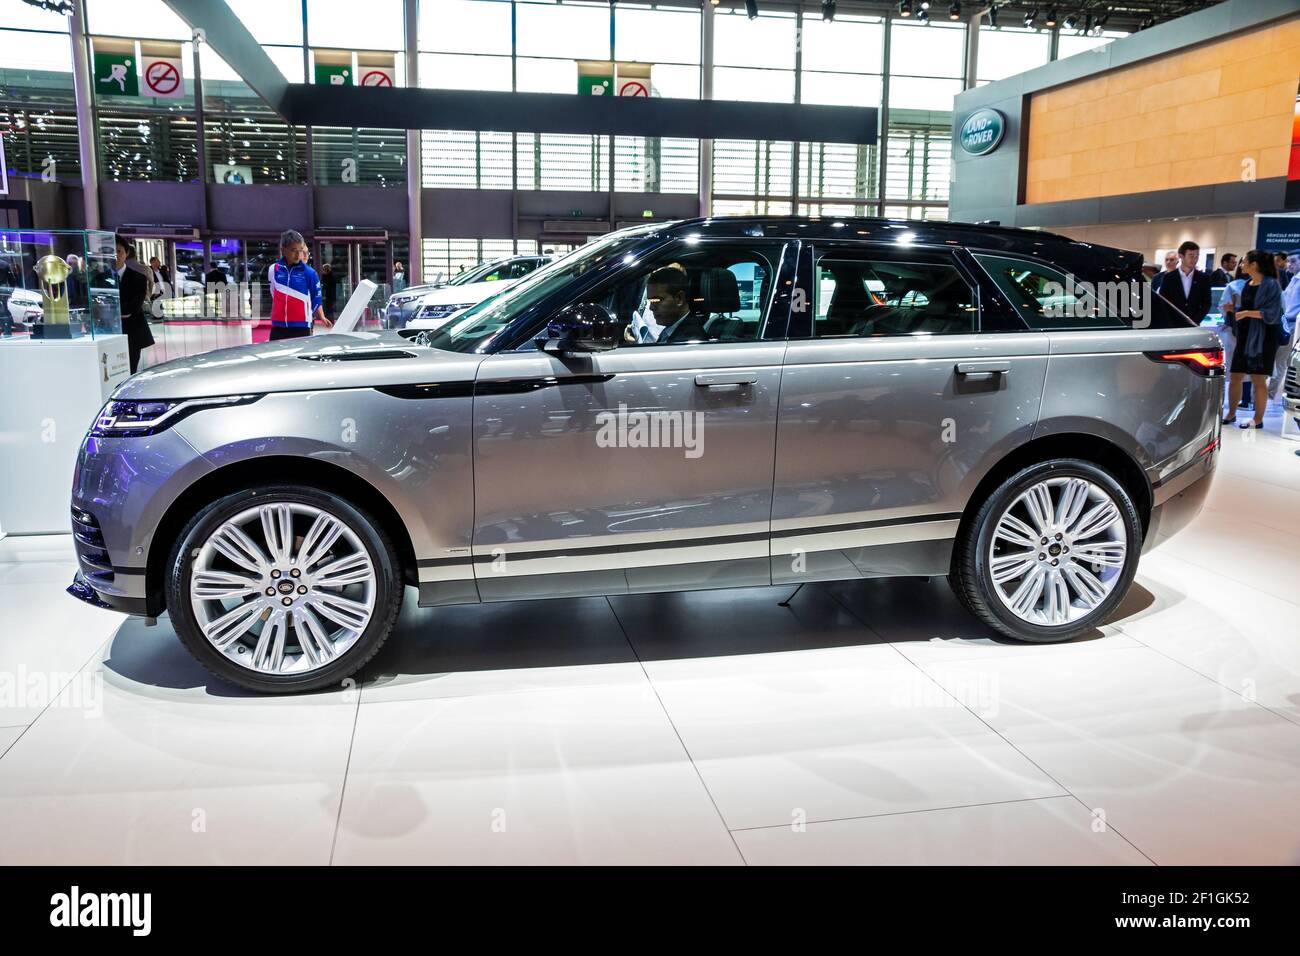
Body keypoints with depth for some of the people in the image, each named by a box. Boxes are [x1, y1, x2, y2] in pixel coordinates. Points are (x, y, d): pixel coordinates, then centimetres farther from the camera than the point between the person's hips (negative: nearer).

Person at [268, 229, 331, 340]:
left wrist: (322, 317, -10)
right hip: (278, 327, 3)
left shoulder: (309, 273, -4)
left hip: (301, 328, -3)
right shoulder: (273, 270, 6)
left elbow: (316, 300, 2)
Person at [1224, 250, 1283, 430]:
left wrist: (1247, 313, -23)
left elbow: (1272, 313, -17)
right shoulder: (1247, 284, 10)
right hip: (1244, 337, 7)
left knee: (1258, 380, 0)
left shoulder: (1271, 284, -11)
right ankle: (1231, 414, 23)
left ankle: (1258, 420, 10)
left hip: (1262, 339, -7)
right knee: (1235, 377, 9)